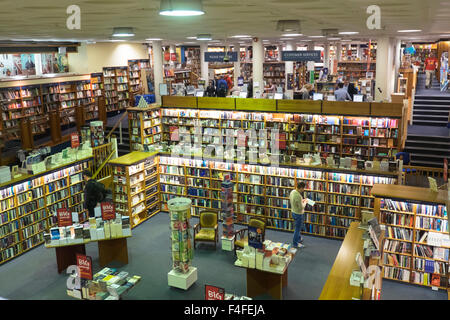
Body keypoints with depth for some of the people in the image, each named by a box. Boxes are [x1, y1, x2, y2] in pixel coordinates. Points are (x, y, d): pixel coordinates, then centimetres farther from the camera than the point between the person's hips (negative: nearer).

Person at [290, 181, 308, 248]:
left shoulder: (293, 191, -4)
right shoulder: (298, 196, -32)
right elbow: (301, 207, -26)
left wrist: (302, 200, 6)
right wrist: (305, 202, -9)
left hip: (293, 212, 9)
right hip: (298, 214, -9)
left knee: (298, 227, 28)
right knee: (298, 228, 10)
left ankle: (299, 238, 48)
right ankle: (295, 243, 25)